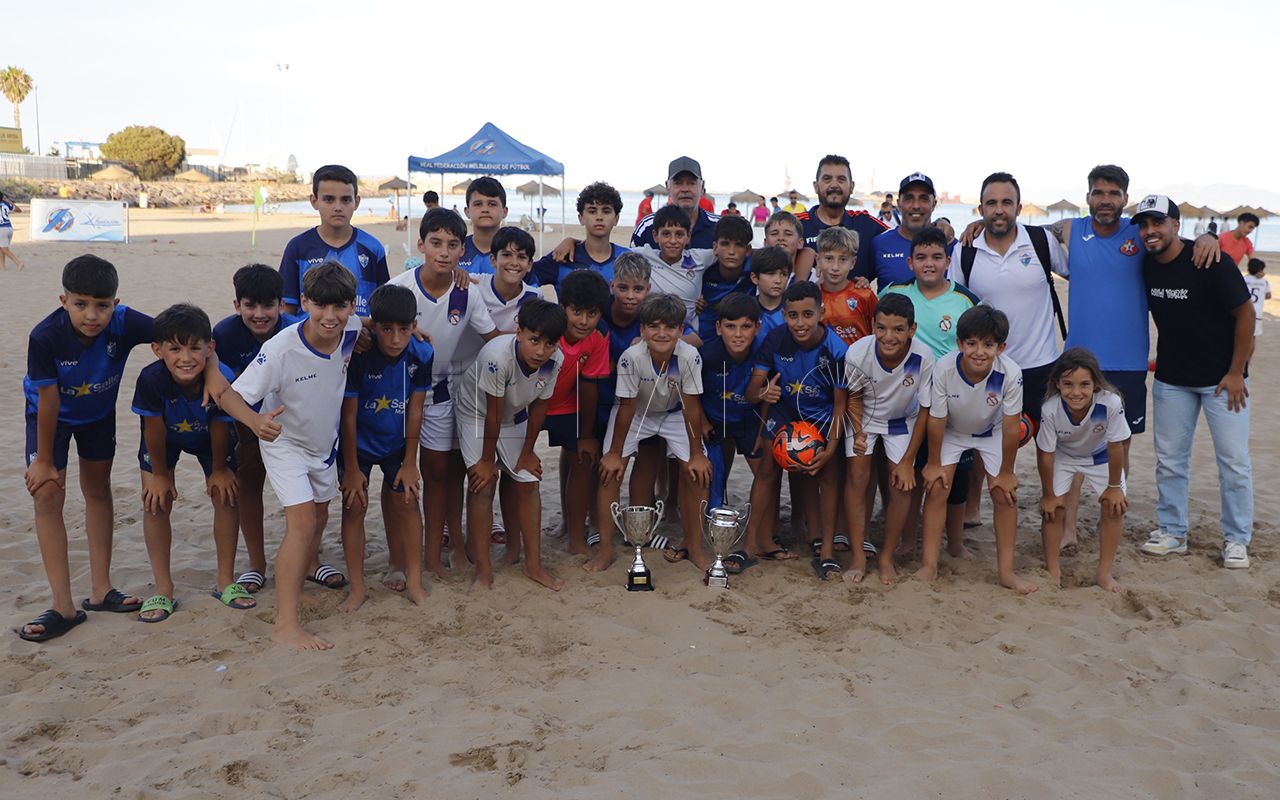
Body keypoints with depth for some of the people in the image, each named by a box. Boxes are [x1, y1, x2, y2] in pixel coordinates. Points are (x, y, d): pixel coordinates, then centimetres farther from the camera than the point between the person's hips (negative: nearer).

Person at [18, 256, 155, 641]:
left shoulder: (124, 323, -33)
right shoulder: (45, 337, -35)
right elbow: (48, 402, -27)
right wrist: (44, 461, -16)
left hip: (99, 412, 3)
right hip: (50, 414, -2)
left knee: (98, 489, 11)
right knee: (47, 494, -11)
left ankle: (100, 591, 22)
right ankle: (63, 607, -6)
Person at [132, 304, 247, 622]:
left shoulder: (223, 380, -39)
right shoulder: (151, 379, -39)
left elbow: (220, 428, -22)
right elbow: (154, 430, -25)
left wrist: (219, 469, -8)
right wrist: (159, 474, -12)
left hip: (209, 437, 0)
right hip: (164, 438, 0)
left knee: (225, 496, -4)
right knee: (156, 501, -8)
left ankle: (226, 581, 13)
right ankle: (163, 590, 4)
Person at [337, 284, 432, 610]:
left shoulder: (421, 355, -20)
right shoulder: (358, 355, -28)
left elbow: (414, 409, -10)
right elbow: (348, 414, -19)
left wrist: (410, 462, -5)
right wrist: (351, 467, -13)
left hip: (397, 440, 2)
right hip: (358, 441, -2)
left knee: (406, 500, 0)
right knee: (354, 504, -4)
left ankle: (414, 581, 12)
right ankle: (357, 587, 7)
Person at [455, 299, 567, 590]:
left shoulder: (555, 361, -26)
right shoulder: (498, 356, -40)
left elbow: (539, 406, -11)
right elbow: (493, 413, -29)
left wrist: (527, 452, -2)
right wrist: (487, 460, -17)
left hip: (515, 417, 5)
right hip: (476, 413, -4)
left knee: (529, 483, 3)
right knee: (483, 485, -10)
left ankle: (533, 564, 14)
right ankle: (483, 569, 1)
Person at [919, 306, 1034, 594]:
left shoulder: (1010, 373, -35)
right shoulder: (944, 368, -34)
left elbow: (1010, 427, -23)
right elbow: (936, 420, -20)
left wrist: (1006, 472, -14)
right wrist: (933, 463, -9)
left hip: (992, 432, 0)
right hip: (951, 431, 0)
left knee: (1005, 494, -5)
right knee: (937, 488, -10)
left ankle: (1006, 570, 8)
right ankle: (929, 565, 0)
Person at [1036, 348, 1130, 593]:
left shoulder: (1111, 403, -39)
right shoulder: (1050, 409, -37)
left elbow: (1115, 447, -24)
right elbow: (1045, 453, -22)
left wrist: (1114, 486, -13)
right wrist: (1048, 495, -12)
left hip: (1100, 456, 0)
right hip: (1062, 455, 0)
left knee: (1115, 507, -8)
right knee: (1052, 507, -8)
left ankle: (1104, 573, 7)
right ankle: (1052, 570, 9)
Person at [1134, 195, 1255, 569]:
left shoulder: (1212, 262, -18)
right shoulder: (1146, 267, -3)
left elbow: (1245, 312, -13)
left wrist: (1236, 373, -13)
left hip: (1221, 378, -4)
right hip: (1171, 379, 5)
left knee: (1234, 460, 1)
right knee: (1169, 459, 9)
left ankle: (1236, 539, 14)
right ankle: (1172, 532, 22)